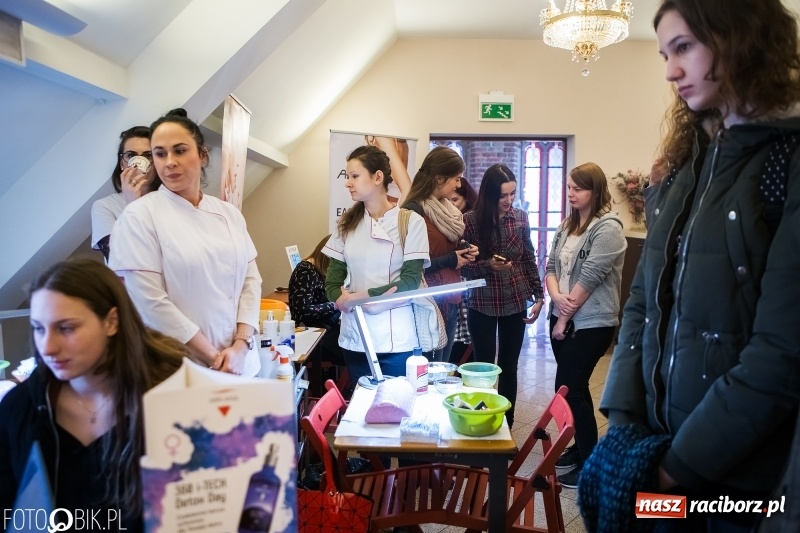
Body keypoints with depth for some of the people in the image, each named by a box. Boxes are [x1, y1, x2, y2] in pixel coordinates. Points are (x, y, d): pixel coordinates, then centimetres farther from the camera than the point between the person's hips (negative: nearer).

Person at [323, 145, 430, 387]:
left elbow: (411, 281, -10)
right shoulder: (347, 223, 8)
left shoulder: (411, 221, -5)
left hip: (395, 339, -3)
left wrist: (364, 296, -17)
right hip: (354, 337, 4)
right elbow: (332, 282, 2)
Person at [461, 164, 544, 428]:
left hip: (515, 304, 3)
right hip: (482, 305, -2)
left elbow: (530, 260, 6)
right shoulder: (470, 221, -10)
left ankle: (506, 424, 24)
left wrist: (538, 296, 3)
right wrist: (488, 265, -24)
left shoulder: (521, 217, 0)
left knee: (509, 367, 11)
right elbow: (463, 267, -7)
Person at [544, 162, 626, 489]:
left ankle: (590, 463, 12)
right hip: (563, 318, 7)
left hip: (591, 324, -7)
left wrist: (564, 318, -13)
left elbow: (589, 278, -18)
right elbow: (551, 265, 7)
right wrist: (556, 296, -14)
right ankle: (579, 448, 32)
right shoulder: (567, 225, 11)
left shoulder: (608, 227, -14)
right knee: (573, 387, 15)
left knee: (569, 388, -4)